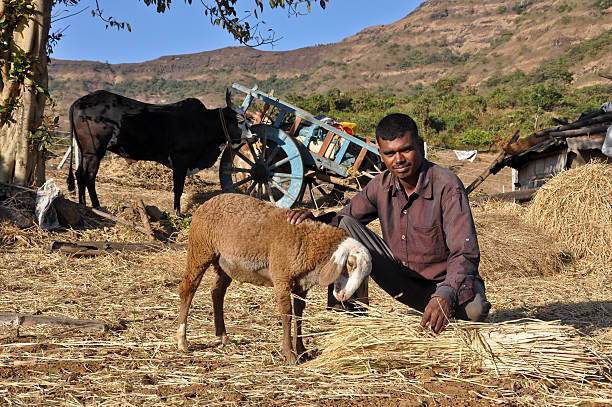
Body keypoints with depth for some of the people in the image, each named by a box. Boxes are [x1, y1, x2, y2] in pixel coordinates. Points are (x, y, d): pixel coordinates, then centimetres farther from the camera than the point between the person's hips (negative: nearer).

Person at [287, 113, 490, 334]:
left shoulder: (447, 186, -22)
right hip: (400, 278, 4)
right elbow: (343, 218, 8)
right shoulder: (382, 185, -5)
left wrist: (445, 296, -46)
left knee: (474, 309, -37)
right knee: (346, 225, -9)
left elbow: (465, 254, -29)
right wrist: (312, 219, -15)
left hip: (442, 282, -4)